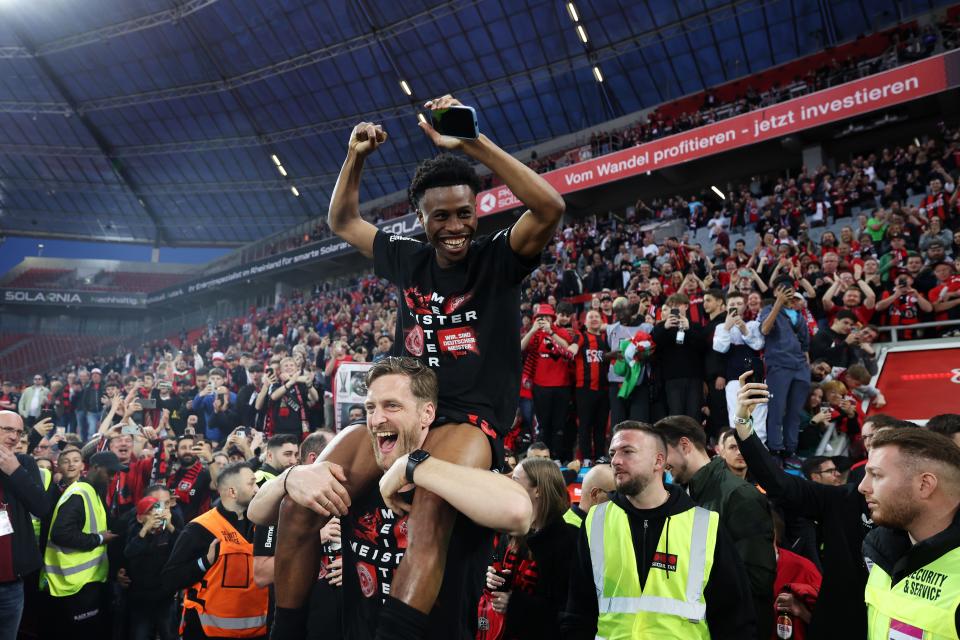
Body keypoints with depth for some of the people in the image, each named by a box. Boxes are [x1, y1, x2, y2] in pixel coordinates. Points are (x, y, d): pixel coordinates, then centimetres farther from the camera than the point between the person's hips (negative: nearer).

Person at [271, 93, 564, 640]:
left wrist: (472, 143, -25)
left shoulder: (500, 258, -1)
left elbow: (550, 207, -20)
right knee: (301, 505, -14)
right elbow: (343, 221, 27)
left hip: (471, 420, -5)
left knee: (431, 513, -39)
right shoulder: (408, 258, 13)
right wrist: (356, 157, 11)